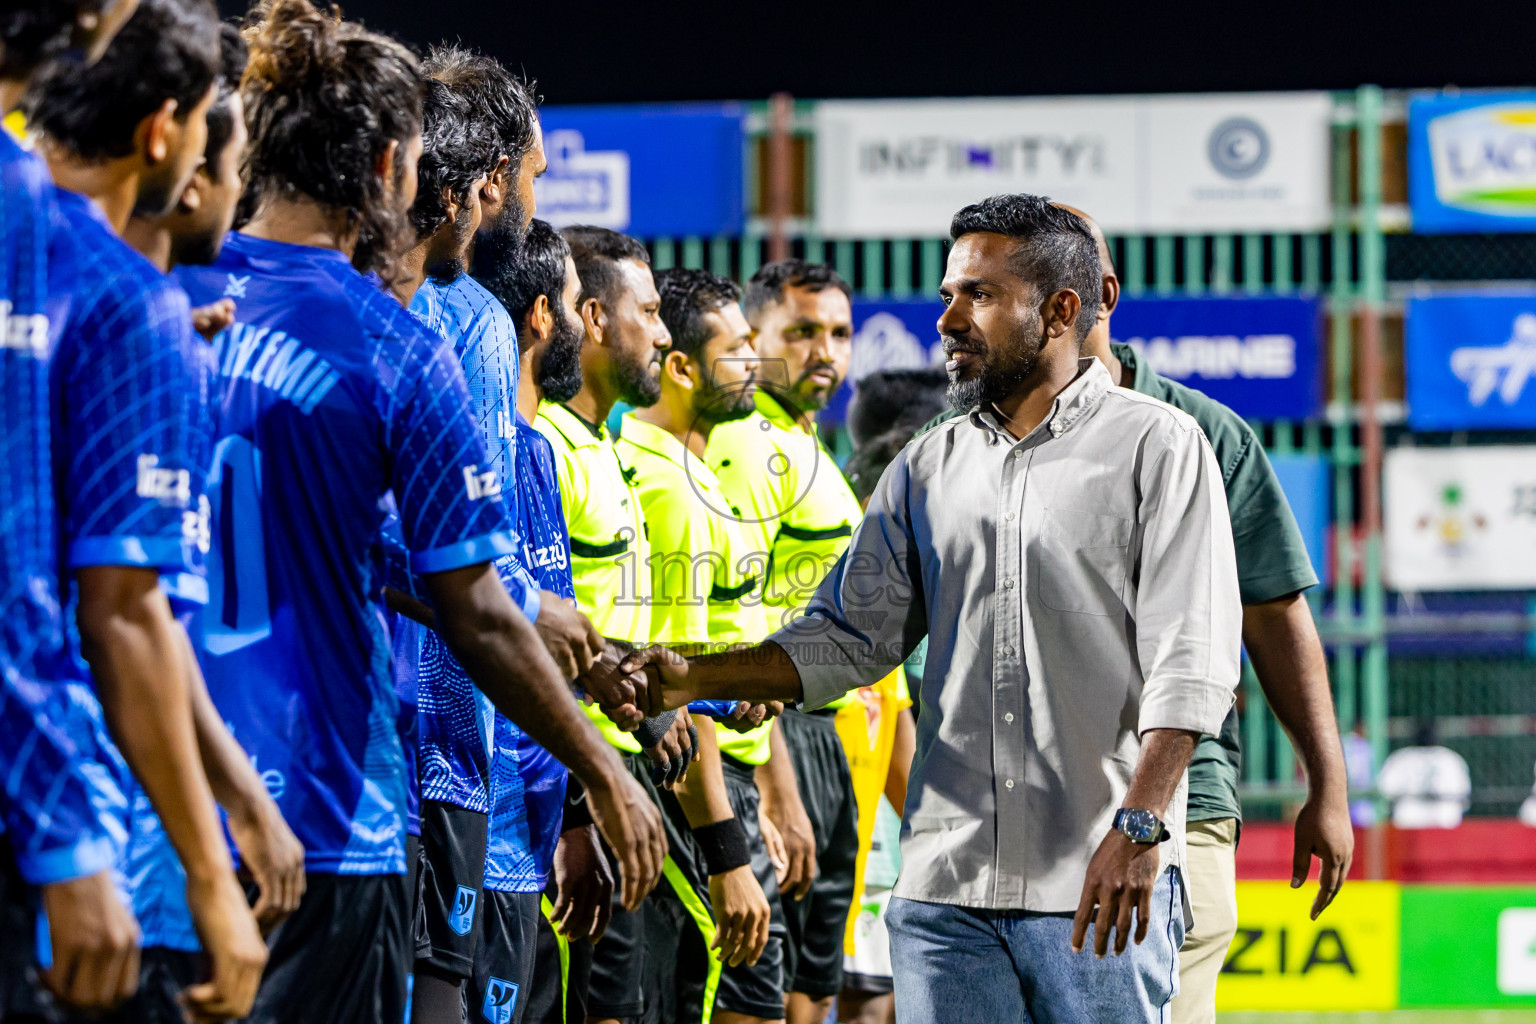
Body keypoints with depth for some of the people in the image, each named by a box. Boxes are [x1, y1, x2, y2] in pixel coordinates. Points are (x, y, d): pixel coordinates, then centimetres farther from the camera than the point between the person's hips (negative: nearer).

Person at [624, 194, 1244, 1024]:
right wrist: (694, 679, 1)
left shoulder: (1158, 447, 0)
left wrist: (1138, 828, -19)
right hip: (946, 889, 5)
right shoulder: (928, 469, 16)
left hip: (1099, 886, -5)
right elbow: (849, 635, 15)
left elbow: (1190, 659, -8)